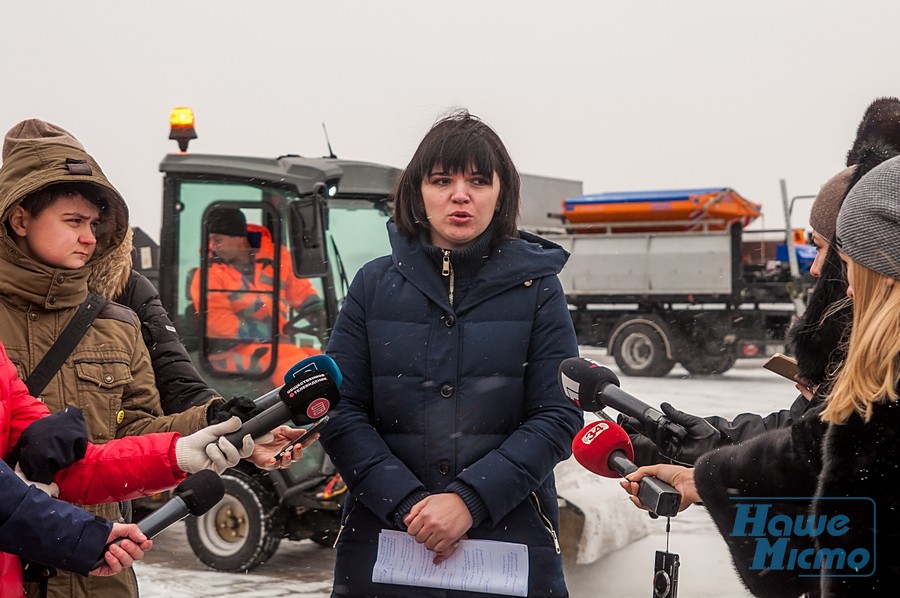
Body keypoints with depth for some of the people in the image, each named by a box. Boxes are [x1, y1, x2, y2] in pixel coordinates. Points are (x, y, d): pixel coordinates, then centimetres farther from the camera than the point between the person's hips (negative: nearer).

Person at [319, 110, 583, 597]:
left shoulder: (535, 287, 0)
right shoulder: (375, 284, 2)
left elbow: (558, 417, -6)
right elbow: (340, 411, -2)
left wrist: (470, 500, -17)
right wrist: (407, 503, -15)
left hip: (511, 540, 0)